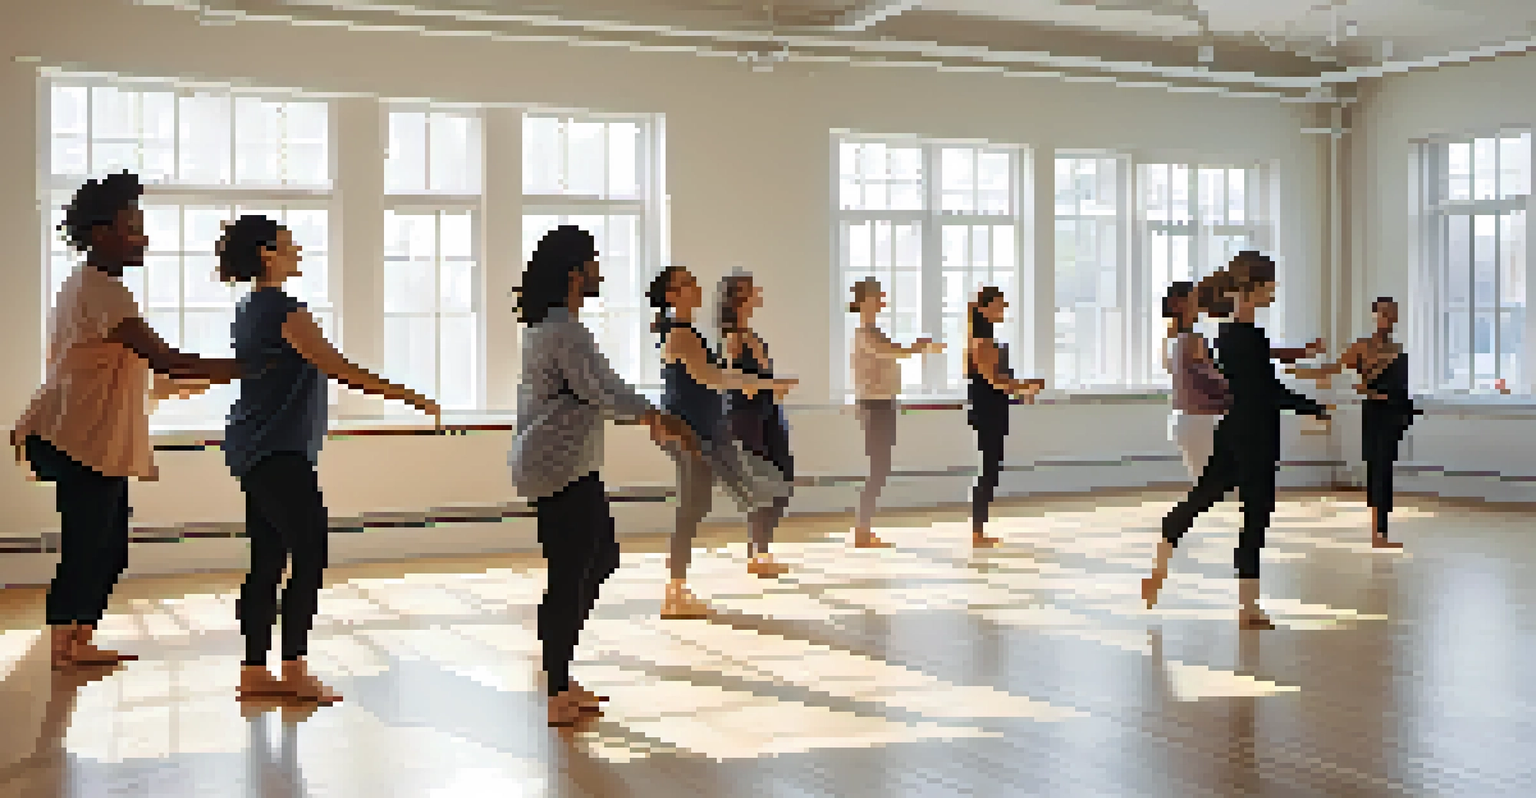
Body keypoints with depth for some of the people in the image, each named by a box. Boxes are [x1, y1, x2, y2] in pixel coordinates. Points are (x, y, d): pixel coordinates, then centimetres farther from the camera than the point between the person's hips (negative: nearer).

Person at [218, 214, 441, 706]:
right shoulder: (281, 309, -15)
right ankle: (294, 670, -3)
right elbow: (338, 368, -20)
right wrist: (409, 396, -17)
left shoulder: (250, 309, 16)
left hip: (254, 451, 10)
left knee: (267, 562, 10)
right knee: (310, 554, -6)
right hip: (279, 454, -10)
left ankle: (254, 671, 14)